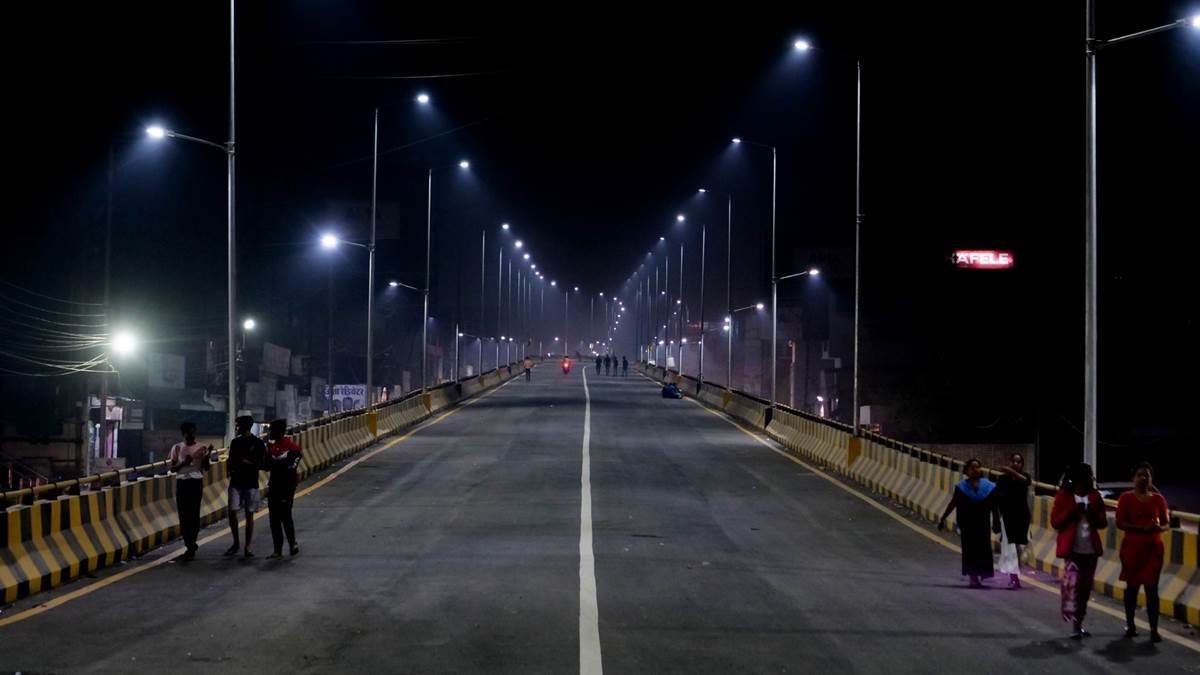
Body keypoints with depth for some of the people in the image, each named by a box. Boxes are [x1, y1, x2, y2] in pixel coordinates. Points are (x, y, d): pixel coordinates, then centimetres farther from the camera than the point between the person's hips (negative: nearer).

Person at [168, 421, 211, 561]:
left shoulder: (202, 448, 1)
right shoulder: (177, 448, 5)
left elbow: (206, 468, 1)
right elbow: (172, 468, 4)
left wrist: (207, 455, -16)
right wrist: (183, 463, -14)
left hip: (196, 482, -2)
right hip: (182, 482, 2)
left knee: (194, 514, -5)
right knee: (183, 514, 3)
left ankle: (191, 546, -2)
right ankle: (190, 545, 16)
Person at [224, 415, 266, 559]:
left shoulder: (258, 443, -4)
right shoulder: (235, 442, 9)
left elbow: (262, 464, -4)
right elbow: (230, 460, 15)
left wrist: (248, 463, -16)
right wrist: (230, 471, -4)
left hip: (251, 484, -3)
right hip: (235, 483, 3)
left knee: (249, 515, 1)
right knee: (232, 512, -5)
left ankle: (247, 547, 8)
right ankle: (235, 543, 12)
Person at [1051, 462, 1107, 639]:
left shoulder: (1095, 496, 9)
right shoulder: (1064, 496, -2)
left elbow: (1103, 523, 10)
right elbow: (1055, 522, -4)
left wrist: (1093, 514, -9)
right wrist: (1072, 511, -16)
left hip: (1091, 549, 5)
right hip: (1072, 549, -5)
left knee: (1086, 585, 8)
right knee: (1072, 583, -14)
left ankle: (1079, 622, 19)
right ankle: (1074, 624, -13)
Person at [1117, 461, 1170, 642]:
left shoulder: (1158, 499, 5)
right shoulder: (1126, 498, -3)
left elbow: (1167, 523, 8)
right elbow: (1120, 523, -9)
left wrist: (1159, 528, -16)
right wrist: (1142, 528, -22)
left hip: (1153, 549, 1)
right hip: (1132, 548, -1)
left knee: (1152, 588, -4)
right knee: (1132, 587, 7)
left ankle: (1154, 630, -5)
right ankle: (1130, 625, 19)